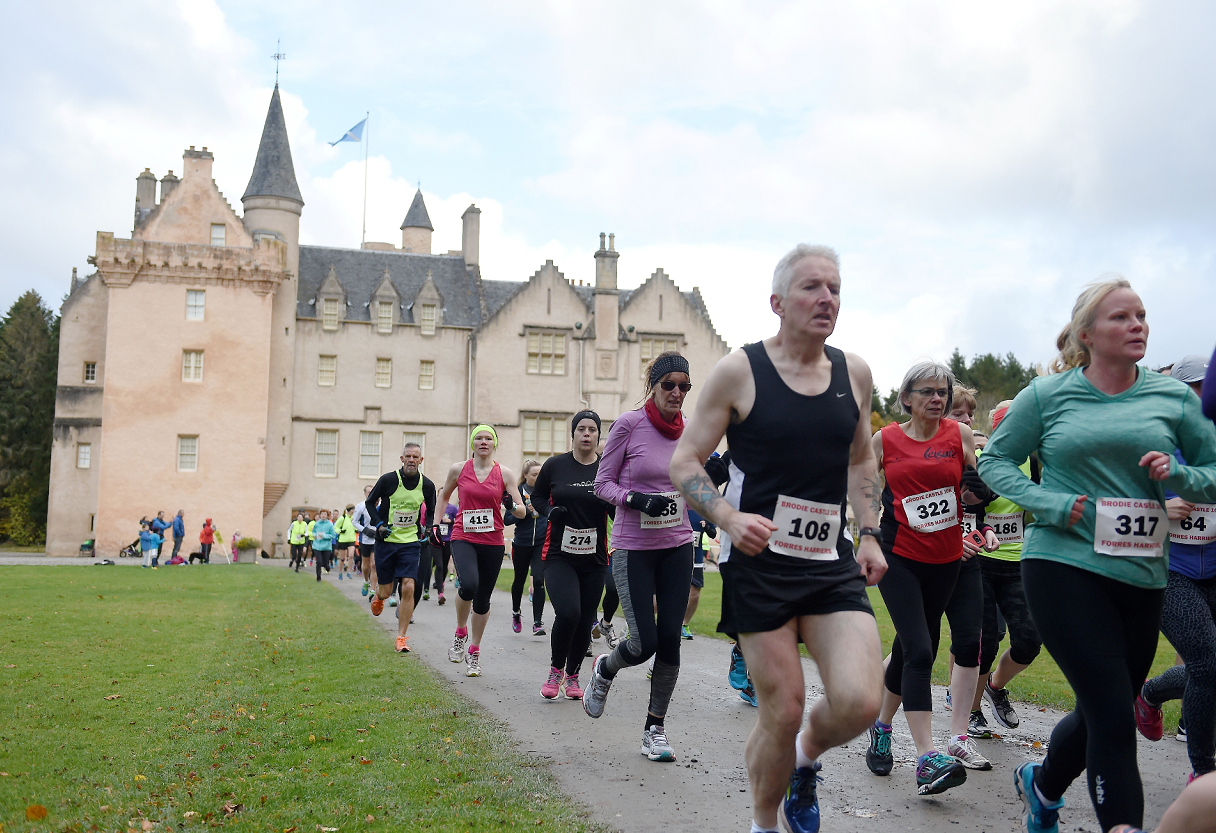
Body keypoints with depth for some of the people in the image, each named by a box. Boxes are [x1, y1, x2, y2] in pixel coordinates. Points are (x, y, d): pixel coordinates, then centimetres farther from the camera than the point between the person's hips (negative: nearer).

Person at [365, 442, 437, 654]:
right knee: (386, 592, 5)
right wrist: (379, 524, -9)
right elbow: (370, 502, 4)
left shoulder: (427, 485, -2)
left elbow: (430, 512, 14)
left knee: (408, 588, -13)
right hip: (386, 541, -1)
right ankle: (378, 596, 45)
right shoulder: (388, 480, -9)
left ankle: (402, 637, -3)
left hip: (410, 543, 1)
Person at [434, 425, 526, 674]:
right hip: (463, 539, -1)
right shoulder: (458, 469, 3)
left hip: (493, 542, 1)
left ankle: (474, 652, 24)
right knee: (469, 585, -27)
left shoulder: (505, 474, 2)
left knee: (483, 598, 5)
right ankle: (460, 633, 1)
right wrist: (435, 524, 13)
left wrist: (512, 506, -20)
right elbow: (443, 496, 21)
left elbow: (522, 512, 2)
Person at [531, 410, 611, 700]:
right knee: (568, 613, -19)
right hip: (559, 556, -2)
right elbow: (537, 496, 13)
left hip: (594, 559, 2)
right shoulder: (555, 466, -1)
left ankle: (572, 676, 29)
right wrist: (550, 511, -7)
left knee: (585, 622, 7)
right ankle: (556, 670, 6)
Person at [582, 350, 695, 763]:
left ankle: (655, 727, 17)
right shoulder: (629, 424, -10)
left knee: (670, 639, 1)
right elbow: (603, 483, -5)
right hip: (634, 549, -4)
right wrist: (637, 500, -21)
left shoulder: (690, 431, 3)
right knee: (644, 643, -8)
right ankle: (604, 669, 27)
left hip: (677, 547, 4)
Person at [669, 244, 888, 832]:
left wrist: (870, 533, 11)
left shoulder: (853, 373, 7)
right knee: (783, 712, 0)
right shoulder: (739, 370, -7)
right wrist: (729, 518, -21)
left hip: (833, 563, 4)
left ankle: (807, 757, 23)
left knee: (859, 703, -12)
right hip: (759, 563, -3)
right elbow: (685, 462, -4)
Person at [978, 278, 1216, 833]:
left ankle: (1042, 785, 44)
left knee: (1102, 714, 16)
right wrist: (1050, 504, -10)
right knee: (1113, 717, -12)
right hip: (1064, 567, -4)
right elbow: (994, 460, 6)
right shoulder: (1048, 395, 1)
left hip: (1142, 576, 4)